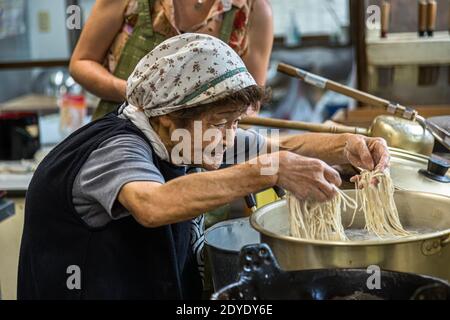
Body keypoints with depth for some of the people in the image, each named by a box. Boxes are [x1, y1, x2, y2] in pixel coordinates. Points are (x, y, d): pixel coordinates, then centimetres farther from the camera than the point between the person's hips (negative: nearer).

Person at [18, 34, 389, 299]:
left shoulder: (183, 136, -2)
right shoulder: (115, 149, -25)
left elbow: (282, 148, 4)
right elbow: (155, 206, -47)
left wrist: (347, 145, -15)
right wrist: (271, 171, -46)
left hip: (168, 284, 8)